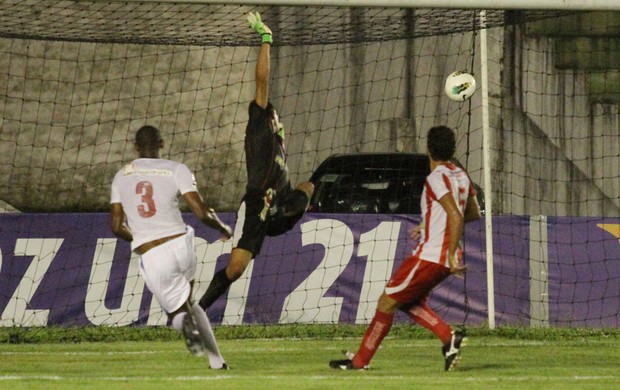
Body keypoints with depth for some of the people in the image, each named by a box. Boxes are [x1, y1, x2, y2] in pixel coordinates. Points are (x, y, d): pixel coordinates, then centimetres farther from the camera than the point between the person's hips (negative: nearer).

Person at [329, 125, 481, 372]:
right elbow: (473, 214, 23)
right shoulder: (461, 176, 11)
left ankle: (360, 360, 4)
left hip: (430, 256, -9)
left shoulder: (437, 178, -15)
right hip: (445, 258, 9)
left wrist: (451, 255, -26)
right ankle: (448, 337, 2)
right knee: (409, 301, 20)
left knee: (387, 301, 0)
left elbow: (456, 216, -26)